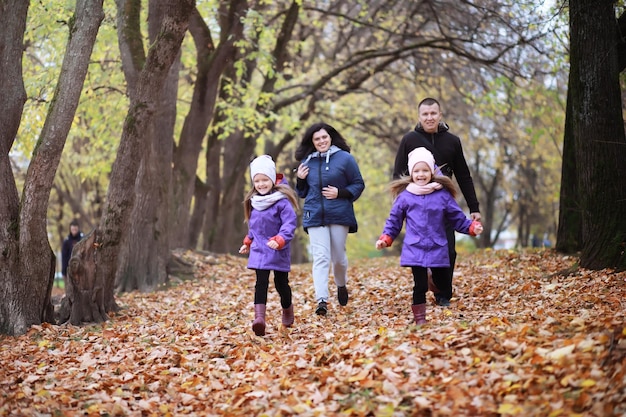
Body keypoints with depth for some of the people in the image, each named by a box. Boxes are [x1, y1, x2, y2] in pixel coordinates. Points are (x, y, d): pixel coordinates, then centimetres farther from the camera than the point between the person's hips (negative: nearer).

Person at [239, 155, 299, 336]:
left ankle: (287, 308, 36)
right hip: (259, 250, 4)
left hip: (278, 251, -4)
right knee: (261, 283, -9)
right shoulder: (254, 201, 8)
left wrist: (279, 240, -32)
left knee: (281, 283, 9)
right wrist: (248, 242, 25)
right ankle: (259, 317, -21)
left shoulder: (282, 200, -14)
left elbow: (290, 223, -20)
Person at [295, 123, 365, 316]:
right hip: (314, 216, 2)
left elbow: (359, 184, 0)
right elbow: (302, 193, 18)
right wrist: (300, 180, -2)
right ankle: (321, 300, -15)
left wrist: (340, 193, -14)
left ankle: (341, 285, 39)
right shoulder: (307, 162, 9)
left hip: (340, 215, -2)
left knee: (338, 256, 9)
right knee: (320, 257, -8)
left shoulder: (345, 158, -2)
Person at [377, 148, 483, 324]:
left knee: (443, 285, 5)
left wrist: (472, 227, -6)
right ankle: (420, 319, 6)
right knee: (420, 286, -5)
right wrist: (385, 239, 1)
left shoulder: (443, 195, 4)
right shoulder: (404, 196, 3)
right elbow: (394, 220, 11)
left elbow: (458, 218, 8)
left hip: (438, 250, 1)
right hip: (415, 250, -1)